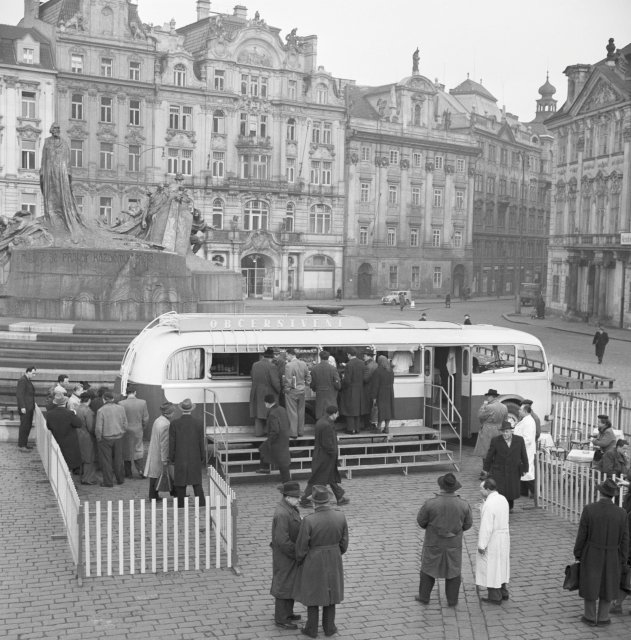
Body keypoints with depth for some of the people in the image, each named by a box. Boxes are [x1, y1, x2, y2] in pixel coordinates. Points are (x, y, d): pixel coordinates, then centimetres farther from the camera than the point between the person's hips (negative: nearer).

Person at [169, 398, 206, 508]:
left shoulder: (174, 424, -8)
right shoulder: (198, 423, -6)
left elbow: (172, 443, -4)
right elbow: (201, 442, 0)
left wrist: (171, 458, 6)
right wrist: (202, 457, 11)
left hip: (180, 459, -1)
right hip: (195, 459, 1)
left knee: (180, 486, 8)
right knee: (197, 484, 9)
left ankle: (181, 507, 12)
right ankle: (202, 506, 7)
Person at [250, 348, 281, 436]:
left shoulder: (255, 365, 2)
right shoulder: (271, 366, -17)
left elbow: (252, 376, 15)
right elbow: (275, 382, -18)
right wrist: (279, 391, -3)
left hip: (256, 392, 6)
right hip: (268, 393, -6)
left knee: (258, 411, 14)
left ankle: (258, 432, 18)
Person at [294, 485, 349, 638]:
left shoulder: (308, 520, -27)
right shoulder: (340, 516, -16)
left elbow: (301, 546, -16)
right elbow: (343, 541, -3)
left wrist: (299, 561, 4)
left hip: (313, 560, -3)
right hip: (333, 559, 3)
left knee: (312, 592, 17)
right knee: (329, 591, 21)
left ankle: (312, 629, 30)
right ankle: (329, 627, 32)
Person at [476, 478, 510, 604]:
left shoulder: (489, 504, -26)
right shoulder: (503, 499, 1)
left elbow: (486, 527, -24)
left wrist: (482, 545, -17)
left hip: (492, 539, -8)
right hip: (504, 536, 8)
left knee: (490, 566, 6)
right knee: (501, 564, 21)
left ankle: (495, 596, 14)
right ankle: (503, 592, 32)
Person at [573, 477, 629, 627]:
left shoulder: (588, 510, -19)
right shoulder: (621, 513, -16)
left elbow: (582, 535, -11)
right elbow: (624, 540, -8)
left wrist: (577, 553, 3)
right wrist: (623, 561, 5)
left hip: (591, 555, 0)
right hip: (612, 557, 1)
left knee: (591, 584, 16)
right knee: (608, 585, 18)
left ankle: (590, 617, 26)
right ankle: (602, 618, 27)